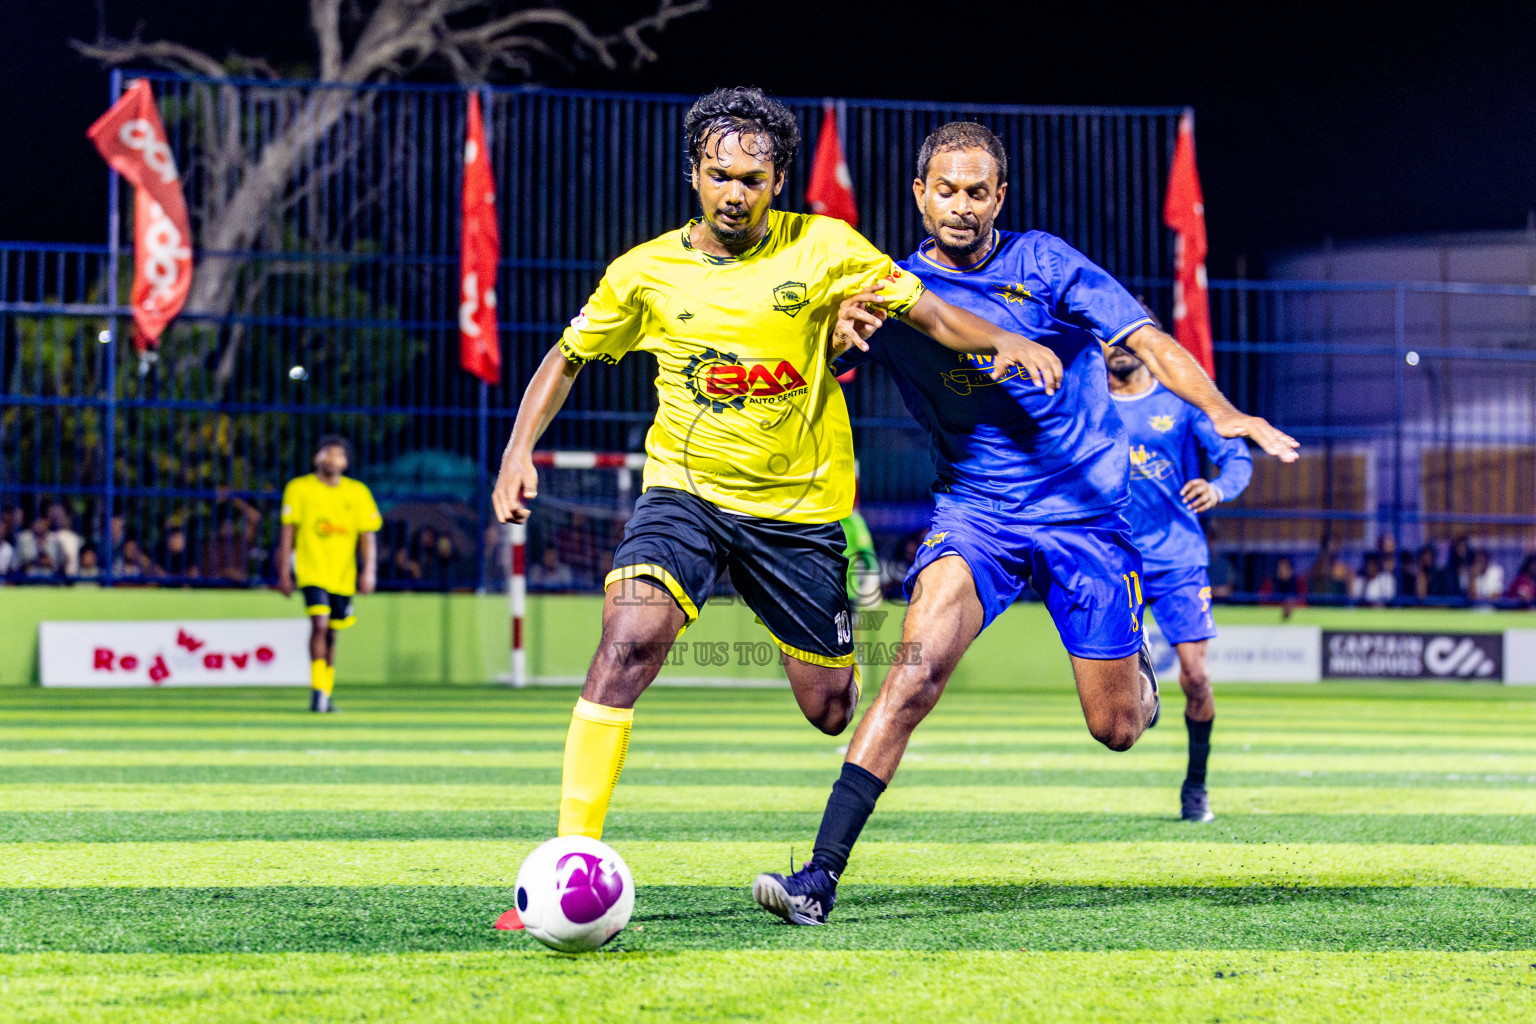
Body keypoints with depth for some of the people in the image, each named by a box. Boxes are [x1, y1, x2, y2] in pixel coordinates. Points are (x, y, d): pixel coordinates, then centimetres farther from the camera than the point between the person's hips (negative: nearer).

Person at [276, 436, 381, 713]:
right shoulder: (299, 488, 1)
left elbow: (368, 535, 4)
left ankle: (325, 697, 19)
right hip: (312, 572, -3)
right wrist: (284, 573, -1)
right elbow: (287, 533, 2)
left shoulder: (358, 492, 5)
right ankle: (318, 691, -18)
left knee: (331, 635, 10)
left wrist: (368, 571, -7)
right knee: (320, 624, -20)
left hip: (343, 576, 3)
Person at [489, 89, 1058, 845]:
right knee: (627, 642, -27)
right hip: (685, 491, 0)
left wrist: (1003, 341, -23)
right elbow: (566, 358, 10)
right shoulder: (645, 271, -2)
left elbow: (928, 312, -4)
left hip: (798, 505, 1)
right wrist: (520, 449, -3)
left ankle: (839, 643, 48)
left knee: (830, 710, 8)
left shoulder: (821, 248, -5)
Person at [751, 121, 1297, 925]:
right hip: (973, 510, 0)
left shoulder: (1043, 263, -4)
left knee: (1116, 728, 5)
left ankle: (1138, 664, 45)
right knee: (918, 666, -25)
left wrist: (1222, 412, -26)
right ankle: (821, 873, -27)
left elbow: (1146, 342, -9)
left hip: (1085, 508, 0)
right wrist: (840, 330, -27)